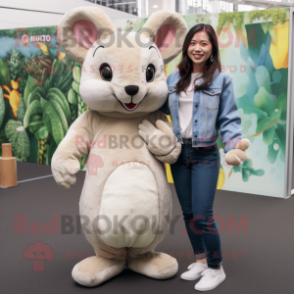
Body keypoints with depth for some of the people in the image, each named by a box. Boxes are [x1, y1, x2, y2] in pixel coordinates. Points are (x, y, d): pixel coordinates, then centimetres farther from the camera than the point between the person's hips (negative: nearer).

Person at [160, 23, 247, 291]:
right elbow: (164, 107, 16)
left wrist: (235, 144, -21)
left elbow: (229, 119, -6)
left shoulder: (222, 80, -5)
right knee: (188, 213, 14)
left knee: (202, 216, -6)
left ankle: (216, 268, 17)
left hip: (205, 156, -5)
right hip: (179, 153, 5)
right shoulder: (174, 79, 6)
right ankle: (200, 259, 34)